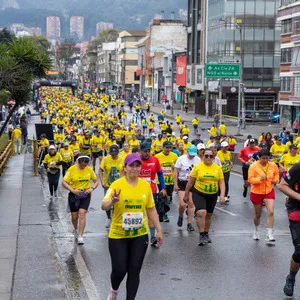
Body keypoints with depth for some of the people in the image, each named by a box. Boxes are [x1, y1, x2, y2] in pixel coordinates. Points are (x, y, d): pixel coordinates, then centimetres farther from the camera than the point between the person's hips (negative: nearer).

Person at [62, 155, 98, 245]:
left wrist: (92, 188, -10)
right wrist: (72, 190, -23)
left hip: (86, 195, 0)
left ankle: (80, 236, -15)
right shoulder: (72, 169, -9)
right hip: (74, 195, 0)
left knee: (82, 213, -16)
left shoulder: (89, 170, -1)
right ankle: (76, 229, 42)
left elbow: (96, 181, 10)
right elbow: (64, 182, -9)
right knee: (74, 216, 8)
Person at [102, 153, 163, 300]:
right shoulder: (117, 184, -12)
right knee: (119, 270, 1)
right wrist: (112, 201, -43)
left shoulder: (146, 185, 0)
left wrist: (159, 230, 8)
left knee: (134, 270, 4)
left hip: (140, 235, 3)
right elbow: (104, 206, -22)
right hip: (118, 235, -3)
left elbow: (151, 210, 9)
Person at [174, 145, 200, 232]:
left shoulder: (198, 159, 2)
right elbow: (176, 172, -4)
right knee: (182, 204, -10)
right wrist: (175, 185, -8)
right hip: (182, 183, -2)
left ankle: (189, 224, 8)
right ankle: (180, 216, 23)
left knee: (191, 204, 0)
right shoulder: (181, 159, -6)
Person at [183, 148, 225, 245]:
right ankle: (201, 235, -12)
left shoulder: (218, 168, 0)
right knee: (201, 212, -20)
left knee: (208, 215, 14)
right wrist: (186, 195, 3)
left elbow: (221, 183, 2)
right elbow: (190, 182, -1)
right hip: (199, 194, -3)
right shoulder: (197, 167, -7)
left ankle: (206, 234, 32)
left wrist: (222, 195, -11)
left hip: (212, 195, 3)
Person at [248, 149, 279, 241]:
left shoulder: (273, 165, -5)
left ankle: (270, 234, -10)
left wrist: (276, 179, -5)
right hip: (256, 192, -1)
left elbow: (276, 173, 15)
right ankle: (256, 230, 41)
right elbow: (250, 179, -17)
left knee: (271, 212, -15)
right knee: (258, 214, 14)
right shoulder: (253, 166, -16)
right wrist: (260, 179, -33)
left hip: (269, 191, 2)